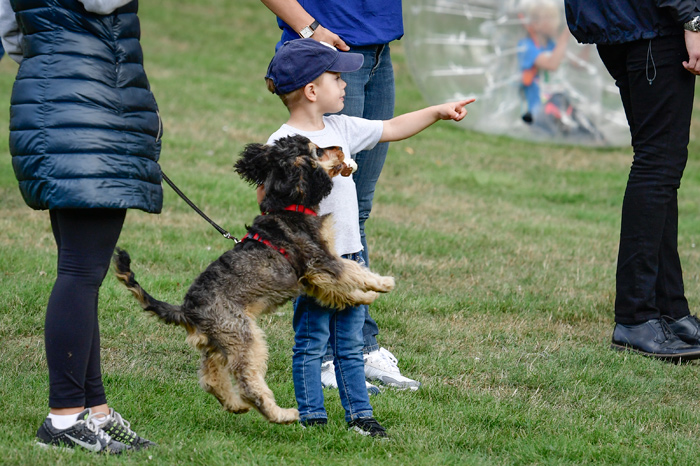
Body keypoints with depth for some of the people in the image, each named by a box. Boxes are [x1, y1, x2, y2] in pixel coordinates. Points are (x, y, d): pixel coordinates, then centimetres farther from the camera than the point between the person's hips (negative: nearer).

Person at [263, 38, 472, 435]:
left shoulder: (341, 129, 10)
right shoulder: (283, 142, -13)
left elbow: (391, 130, 22)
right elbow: (267, 194, -17)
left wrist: (437, 112, 21)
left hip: (349, 256, 7)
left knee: (350, 343, 12)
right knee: (312, 343, 1)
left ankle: (359, 414, 18)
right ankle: (312, 417, 8)